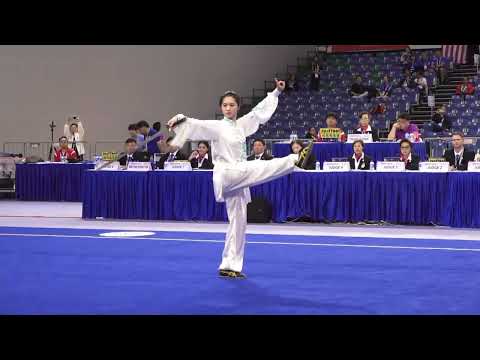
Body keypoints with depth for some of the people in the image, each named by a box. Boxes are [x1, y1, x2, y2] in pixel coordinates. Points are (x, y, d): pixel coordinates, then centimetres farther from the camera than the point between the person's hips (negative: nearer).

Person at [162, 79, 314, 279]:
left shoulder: (242, 125, 14)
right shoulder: (216, 127, -4)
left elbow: (260, 110, 23)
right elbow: (196, 125, -19)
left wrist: (276, 92, 26)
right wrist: (181, 120, -38)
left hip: (238, 180, 7)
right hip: (226, 176, -7)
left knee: (238, 223, 7)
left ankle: (229, 266, 12)